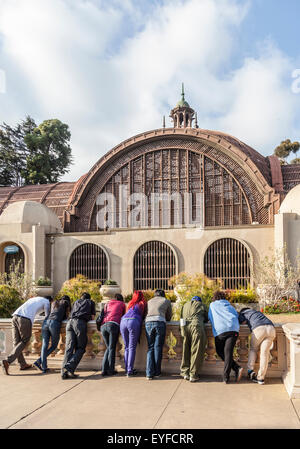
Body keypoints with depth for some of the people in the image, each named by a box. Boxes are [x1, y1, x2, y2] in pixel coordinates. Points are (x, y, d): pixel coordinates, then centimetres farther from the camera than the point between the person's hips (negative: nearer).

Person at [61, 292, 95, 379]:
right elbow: (92, 317, 23)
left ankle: (64, 372, -16)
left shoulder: (76, 302, 35)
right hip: (80, 323, -4)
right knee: (80, 348, 0)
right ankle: (69, 368, -20)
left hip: (70, 322, 4)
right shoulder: (91, 302, 26)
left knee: (69, 348, -3)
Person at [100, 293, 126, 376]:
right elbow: (124, 316, 28)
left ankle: (104, 370, 4)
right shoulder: (122, 304, 21)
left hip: (103, 325, 4)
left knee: (108, 348, 12)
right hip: (113, 325, -4)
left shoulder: (107, 304, 30)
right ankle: (111, 370, -5)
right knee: (112, 348, -1)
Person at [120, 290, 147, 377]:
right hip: (134, 322, -4)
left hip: (123, 321, 4)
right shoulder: (143, 304, 17)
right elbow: (144, 316, 20)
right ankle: (130, 371, -6)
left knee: (127, 347, 12)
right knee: (132, 347, -2)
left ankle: (127, 369, 10)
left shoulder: (130, 303, 28)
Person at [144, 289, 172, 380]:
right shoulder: (167, 301, 23)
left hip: (148, 322, 2)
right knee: (158, 347, 5)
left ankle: (149, 373, -2)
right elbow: (169, 317, 30)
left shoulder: (149, 301, 30)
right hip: (160, 322, -2)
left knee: (150, 348, 6)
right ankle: (157, 372, 7)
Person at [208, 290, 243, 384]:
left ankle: (237, 368, -2)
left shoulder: (212, 305, 24)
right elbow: (236, 315, 22)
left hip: (220, 330, -2)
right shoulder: (229, 306, 29)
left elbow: (209, 318, 30)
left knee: (220, 352, 10)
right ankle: (226, 376, -11)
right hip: (234, 329, 2)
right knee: (228, 352, -2)